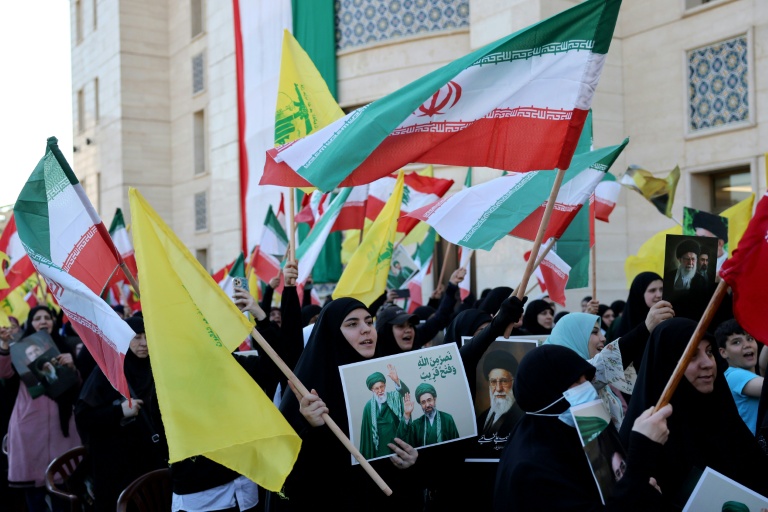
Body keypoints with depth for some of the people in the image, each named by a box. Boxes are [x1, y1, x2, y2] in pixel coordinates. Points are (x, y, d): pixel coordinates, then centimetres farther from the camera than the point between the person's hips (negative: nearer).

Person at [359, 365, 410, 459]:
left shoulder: (394, 398, -1)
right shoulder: (369, 406, 0)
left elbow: (406, 392, -22)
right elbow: (366, 430, 5)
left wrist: (397, 381, -42)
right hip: (381, 447, 0)